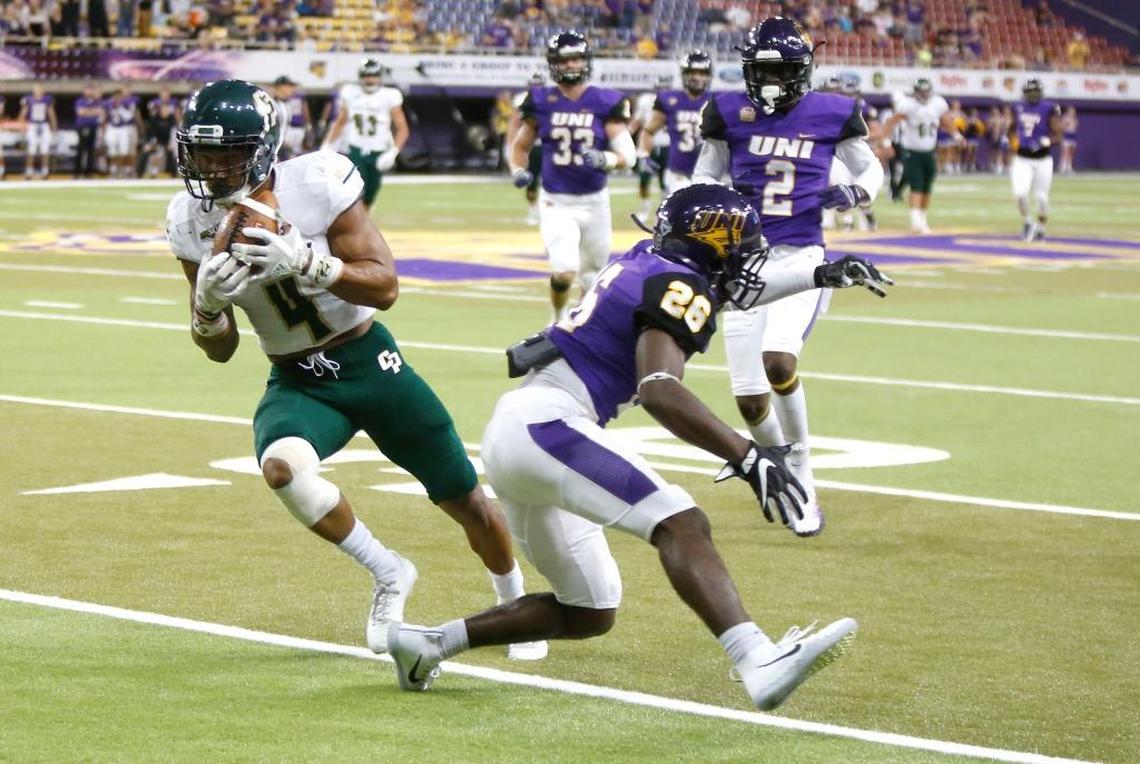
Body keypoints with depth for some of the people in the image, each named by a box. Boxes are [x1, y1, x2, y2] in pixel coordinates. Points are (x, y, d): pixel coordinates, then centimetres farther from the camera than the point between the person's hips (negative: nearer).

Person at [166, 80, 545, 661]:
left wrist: (305, 264, -36)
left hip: (369, 363, -2)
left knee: (463, 499, 7)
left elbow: (385, 287, -21)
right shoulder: (193, 221, -8)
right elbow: (219, 349, -1)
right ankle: (387, 574, -7)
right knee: (282, 467, -32)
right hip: (294, 383, 2)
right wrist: (207, 301, -24)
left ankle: (515, 606, 38)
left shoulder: (315, 184, -20)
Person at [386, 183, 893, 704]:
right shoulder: (677, 288, -7)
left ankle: (427, 643, 17)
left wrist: (818, 275, 37)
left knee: (589, 613, 16)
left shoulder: (645, 260, 18)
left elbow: (724, 289, 38)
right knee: (681, 525, -23)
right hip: (545, 422, -10)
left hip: (509, 432, 10)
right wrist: (748, 457, -26)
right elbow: (659, 392, -23)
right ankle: (760, 663, -43)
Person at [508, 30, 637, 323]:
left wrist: (604, 160, -29)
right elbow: (521, 146, 13)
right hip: (556, 203, -1)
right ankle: (559, 322, 8)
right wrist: (518, 171, -8)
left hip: (594, 202, 1)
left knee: (593, 277, 14)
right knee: (564, 271, -20)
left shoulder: (605, 102, -5)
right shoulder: (541, 102, -2)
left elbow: (628, 154, -9)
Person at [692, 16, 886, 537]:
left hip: (801, 258, -2)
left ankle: (800, 471, -4)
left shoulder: (832, 114, 0)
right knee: (750, 399, -1)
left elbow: (871, 169, 13)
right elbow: (703, 176, 15)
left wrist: (855, 193, -8)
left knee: (778, 359, -28)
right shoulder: (730, 113, 2)